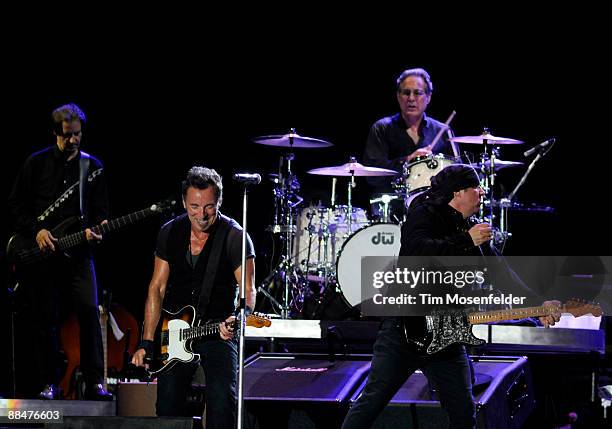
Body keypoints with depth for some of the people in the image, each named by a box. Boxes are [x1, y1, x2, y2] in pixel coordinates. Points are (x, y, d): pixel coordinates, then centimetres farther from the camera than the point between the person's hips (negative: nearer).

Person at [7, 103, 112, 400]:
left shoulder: (92, 166, 10)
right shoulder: (37, 163, 4)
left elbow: (100, 210, 12)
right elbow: (15, 205, 6)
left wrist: (95, 230, -9)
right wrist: (35, 231, -8)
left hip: (78, 252, 0)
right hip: (41, 253, 0)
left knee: (89, 311, -14)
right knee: (44, 320, 1)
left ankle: (94, 382, -10)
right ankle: (48, 384, 11)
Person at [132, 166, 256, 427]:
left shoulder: (234, 236, -10)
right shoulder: (170, 233, 2)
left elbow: (248, 288, -15)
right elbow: (157, 288, 5)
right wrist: (147, 342, -1)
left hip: (219, 330, -4)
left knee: (222, 399, -21)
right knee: (168, 405, -2)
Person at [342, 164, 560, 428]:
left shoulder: (471, 233, 15)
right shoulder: (425, 216, -5)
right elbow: (416, 249, -26)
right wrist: (467, 242, -23)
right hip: (404, 328, -6)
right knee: (373, 400, -3)